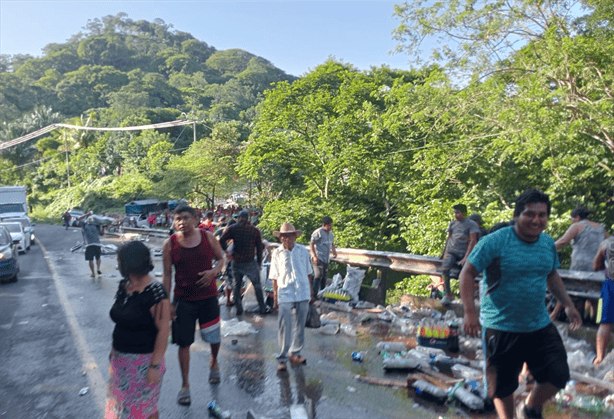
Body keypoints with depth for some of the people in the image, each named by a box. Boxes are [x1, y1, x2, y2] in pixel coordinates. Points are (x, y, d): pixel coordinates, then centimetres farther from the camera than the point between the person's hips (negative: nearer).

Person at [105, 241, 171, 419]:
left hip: (143, 360, -7)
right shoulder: (124, 286, 1)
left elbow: (164, 330, -22)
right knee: (122, 404, 20)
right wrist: (114, 348, 18)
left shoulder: (155, 292, -24)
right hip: (121, 358, 7)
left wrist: (155, 366, -21)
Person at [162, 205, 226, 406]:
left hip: (208, 297, 1)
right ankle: (185, 385, 23)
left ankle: (214, 362, 48)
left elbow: (221, 258, 7)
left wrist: (214, 271, -15)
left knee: (214, 337, 14)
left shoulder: (208, 237, -4)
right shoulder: (170, 244, -6)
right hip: (183, 300, -1)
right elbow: (167, 274, -2)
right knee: (184, 343, 4)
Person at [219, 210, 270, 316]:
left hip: (236, 262, 1)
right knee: (257, 285, 10)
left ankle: (238, 309, 18)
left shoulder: (233, 228, -3)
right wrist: (259, 262, 11)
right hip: (250, 262, -1)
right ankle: (263, 308, 15)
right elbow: (259, 248, 1)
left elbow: (221, 240, -13)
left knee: (236, 285, 15)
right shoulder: (255, 230, -1)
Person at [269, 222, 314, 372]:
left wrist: (311, 292, 12)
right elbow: (275, 278, 3)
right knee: (284, 327, -2)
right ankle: (282, 358, 11)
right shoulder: (277, 253, 0)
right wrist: (275, 298, 1)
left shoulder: (303, 251, 4)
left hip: (303, 294, 2)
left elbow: (309, 273, 11)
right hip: (285, 295, -2)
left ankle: (295, 353, 28)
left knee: (300, 325, 11)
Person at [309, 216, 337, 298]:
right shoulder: (318, 232, -10)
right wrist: (314, 256, -21)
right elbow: (311, 244, -13)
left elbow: (332, 243, 28)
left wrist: (334, 250, 9)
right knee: (318, 275, -16)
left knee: (324, 277, 12)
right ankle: (314, 293, -11)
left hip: (326, 259, 8)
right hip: (318, 258, -8)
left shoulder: (330, 233, 14)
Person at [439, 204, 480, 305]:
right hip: (451, 251, 3)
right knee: (444, 269, -25)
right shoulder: (453, 223, 14)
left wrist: (466, 257, -16)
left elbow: (473, 241, -8)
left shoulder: (471, 224, 0)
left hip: (463, 253, -3)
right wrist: (443, 253, 23)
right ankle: (448, 294, -14)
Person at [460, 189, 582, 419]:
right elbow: (468, 273, -16)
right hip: (501, 328, -5)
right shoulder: (495, 242, -18)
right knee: (502, 385, 9)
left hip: (540, 326, 5)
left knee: (558, 375, 4)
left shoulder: (548, 243, 2)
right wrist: (470, 311, -24)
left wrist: (568, 304, 13)